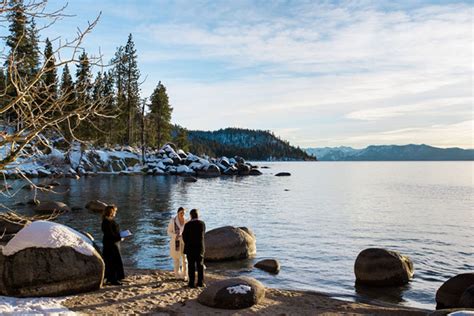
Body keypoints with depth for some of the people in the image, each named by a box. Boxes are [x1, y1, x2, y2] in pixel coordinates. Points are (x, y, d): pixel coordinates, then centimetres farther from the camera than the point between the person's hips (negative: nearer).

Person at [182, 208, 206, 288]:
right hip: (200, 247, 2)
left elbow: (184, 236, -2)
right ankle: (200, 282, 13)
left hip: (190, 248, -2)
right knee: (200, 265, 11)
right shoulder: (202, 223, -3)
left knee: (191, 266, 4)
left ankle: (191, 283, 6)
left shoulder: (188, 224, -11)